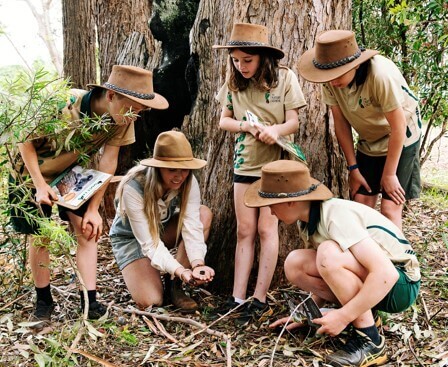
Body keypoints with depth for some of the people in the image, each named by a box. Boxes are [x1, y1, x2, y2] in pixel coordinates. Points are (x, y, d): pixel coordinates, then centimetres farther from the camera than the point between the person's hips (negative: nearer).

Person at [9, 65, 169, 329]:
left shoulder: (123, 119, -25)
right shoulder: (62, 105, -37)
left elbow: (108, 162, -16)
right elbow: (26, 140, -22)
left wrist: (93, 208, -15)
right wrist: (40, 186, -23)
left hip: (73, 173, 3)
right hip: (33, 172, -3)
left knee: (88, 229, -8)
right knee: (39, 236, 0)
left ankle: (90, 299, 0)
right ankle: (44, 301, 17)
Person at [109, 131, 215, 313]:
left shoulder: (188, 182, -23)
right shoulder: (134, 188, -35)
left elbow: (192, 226, -30)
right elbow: (148, 242, -35)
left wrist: (197, 263, -48)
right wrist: (180, 270, -47)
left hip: (164, 230, 5)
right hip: (131, 237, -4)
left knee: (204, 214, -25)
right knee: (150, 301, -23)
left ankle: (174, 284, -14)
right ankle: (136, 270, 12)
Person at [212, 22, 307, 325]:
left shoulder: (284, 77, -10)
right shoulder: (233, 82, -1)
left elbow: (294, 122, -10)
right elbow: (224, 120, 5)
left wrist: (276, 129, -32)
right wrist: (246, 126, -15)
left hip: (276, 163, -3)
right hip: (245, 162, 4)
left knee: (266, 229, -3)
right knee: (244, 231, 4)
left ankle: (260, 299, 5)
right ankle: (238, 296, 8)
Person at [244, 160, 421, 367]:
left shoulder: (337, 216, -27)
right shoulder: (306, 221, -1)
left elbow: (385, 274, -34)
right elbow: (325, 275, 11)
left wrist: (343, 316, -29)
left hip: (400, 283, -8)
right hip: (367, 281, 8)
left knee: (329, 253, -32)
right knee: (294, 264, -8)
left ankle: (370, 341, -17)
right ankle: (362, 315, 2)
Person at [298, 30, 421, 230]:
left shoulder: (382, 74, -34)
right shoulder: (331, 80, -19)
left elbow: (398, 127, -24)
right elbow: (341, 123, -7)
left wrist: (389, 174, -16)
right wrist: (353, 167, -3)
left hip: (401, 141, -4)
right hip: (368, 143, 5)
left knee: (390, 209, -9)